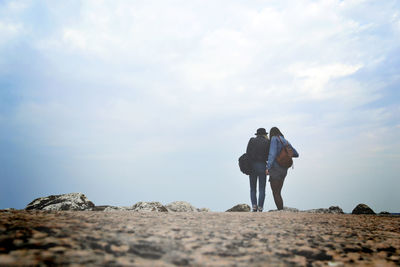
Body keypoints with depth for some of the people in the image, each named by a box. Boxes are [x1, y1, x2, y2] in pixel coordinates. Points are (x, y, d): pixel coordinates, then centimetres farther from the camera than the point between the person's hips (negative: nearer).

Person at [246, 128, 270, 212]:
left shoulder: (251, 141, 4)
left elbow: (247, 153, 1)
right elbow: (269, 156, 0)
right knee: (262, 189, 4)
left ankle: (254, 206, -5)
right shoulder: (267, 142, 0)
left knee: (253, 188, 11)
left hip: (252, 165, 2)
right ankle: (260, 208, -4)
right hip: (262, 165, -2)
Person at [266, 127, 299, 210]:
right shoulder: (286, 141, 15)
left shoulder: (274, 139, -5)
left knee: (275, 193, -4)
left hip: (275, 169, -7)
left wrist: (268, 167, -25)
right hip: (284, 170, 7)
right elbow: (296, 154, 20)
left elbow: (272, 153, -19)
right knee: (278, 193, 14)